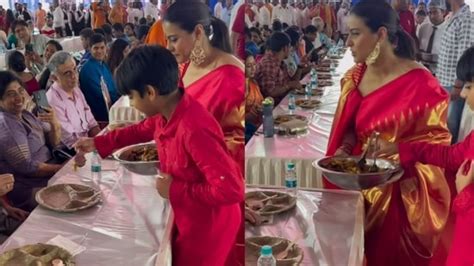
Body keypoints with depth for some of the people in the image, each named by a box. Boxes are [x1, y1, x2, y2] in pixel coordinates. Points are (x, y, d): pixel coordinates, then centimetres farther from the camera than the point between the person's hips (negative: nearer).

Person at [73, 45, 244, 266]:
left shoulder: (195, 130, -36)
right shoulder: (167, 112, -7)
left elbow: (231, 189, -37)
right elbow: (144, 129, 18)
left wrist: (175, 191, -26)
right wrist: (98, 143, 18)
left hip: (208, 226, -8)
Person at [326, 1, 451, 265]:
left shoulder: (421, 85, -19)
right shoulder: (355, 77, 1)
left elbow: (435, 142, -13)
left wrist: (396, 154, -26)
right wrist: (344, 150, -9)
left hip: (401, 196, -5)